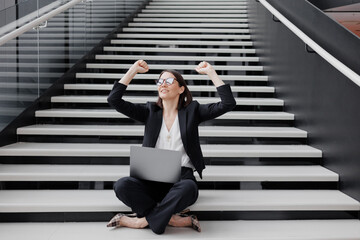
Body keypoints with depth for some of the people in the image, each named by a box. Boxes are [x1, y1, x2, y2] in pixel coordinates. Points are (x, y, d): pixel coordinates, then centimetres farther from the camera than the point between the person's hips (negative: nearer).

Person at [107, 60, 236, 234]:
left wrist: (210, 72, 0)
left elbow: (228, 104, -1)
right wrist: (133, 71, 7)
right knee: (121, 185, -28)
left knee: (188, 187, -38)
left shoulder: (192, 111, 8)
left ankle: (142, 221, -20)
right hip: (152, 178, 2)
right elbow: (114, 100, 5)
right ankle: (176, 219, -21)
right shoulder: (150, 112, 12)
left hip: (181, 176, -2)